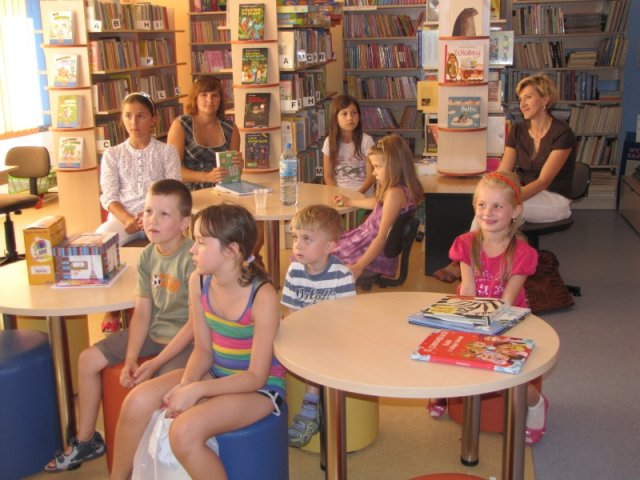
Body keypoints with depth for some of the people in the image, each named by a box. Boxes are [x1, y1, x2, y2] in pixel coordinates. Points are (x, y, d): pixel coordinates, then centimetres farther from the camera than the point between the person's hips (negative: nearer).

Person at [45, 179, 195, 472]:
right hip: (153, 331, 8)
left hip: (186, 339, -8)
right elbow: (142, 311, 1)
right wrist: (130, 359, -10)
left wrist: (156, 363, -22)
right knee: (88, 360, 6)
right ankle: (85, 441, 23)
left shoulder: (193, 259, -23)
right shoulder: (148, 255, -1)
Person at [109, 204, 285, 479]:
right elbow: (203, 349, 3)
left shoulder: (262, 296, -24)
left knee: (185, 431, -28)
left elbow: (256, 376, -20)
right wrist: (185, 385, -17)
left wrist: (197, 390, -27)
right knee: (138, 402, -13)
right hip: (215, 374, 6)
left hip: (258, 388, -6)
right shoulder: (198, 282, -5)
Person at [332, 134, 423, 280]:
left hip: (376, 254, -10)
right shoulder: (394, 189, 6)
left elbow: (382, 237, -26)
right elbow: (378, 203, 30)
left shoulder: (395, 193, -25)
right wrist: (350, 202, 43)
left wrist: (358, 267, -27)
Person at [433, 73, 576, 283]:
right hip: (524, 194, 6)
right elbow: (501, 173, -2)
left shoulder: (562, 134, -13)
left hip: (554, 201, -5)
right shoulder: (518, 131, 6)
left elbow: (544, 181, -21)